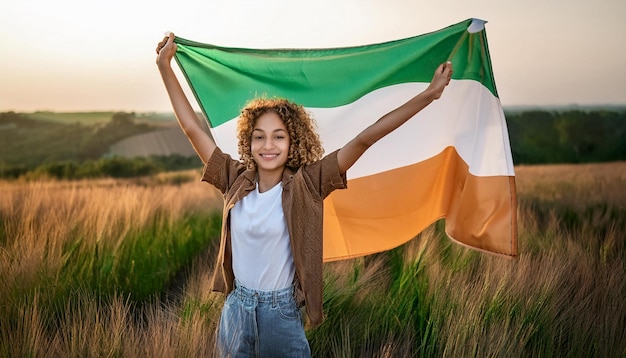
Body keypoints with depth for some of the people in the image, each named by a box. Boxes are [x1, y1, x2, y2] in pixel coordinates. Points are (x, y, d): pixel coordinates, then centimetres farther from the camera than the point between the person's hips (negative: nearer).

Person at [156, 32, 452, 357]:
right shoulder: (236, 181, -5)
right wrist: (165, 67, 0)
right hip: (235, 310, 3)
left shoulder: (306, 185, -12)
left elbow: (364, 139, -18)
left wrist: (428, 95, -19)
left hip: (282, 314, -3)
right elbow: (192, 128, -1)